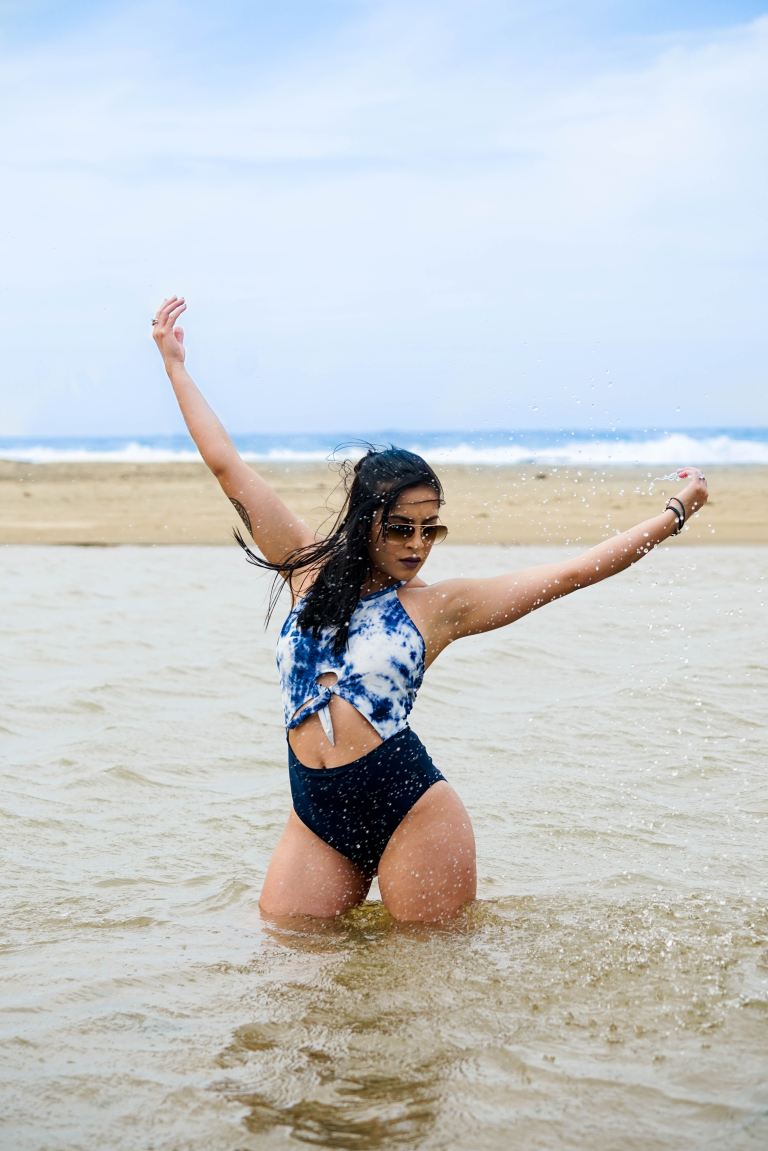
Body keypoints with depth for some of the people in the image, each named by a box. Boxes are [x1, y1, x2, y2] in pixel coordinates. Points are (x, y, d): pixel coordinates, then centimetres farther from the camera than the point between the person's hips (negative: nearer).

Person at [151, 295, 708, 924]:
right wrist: (176, 364, 14)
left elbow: (577, 570, 2)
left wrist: (675, 512, 2)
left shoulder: (440, 606, 2)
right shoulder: (310, 569, 8)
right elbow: (228, 466, 11)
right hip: (316, 818, 3)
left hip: (410, 812, -3)